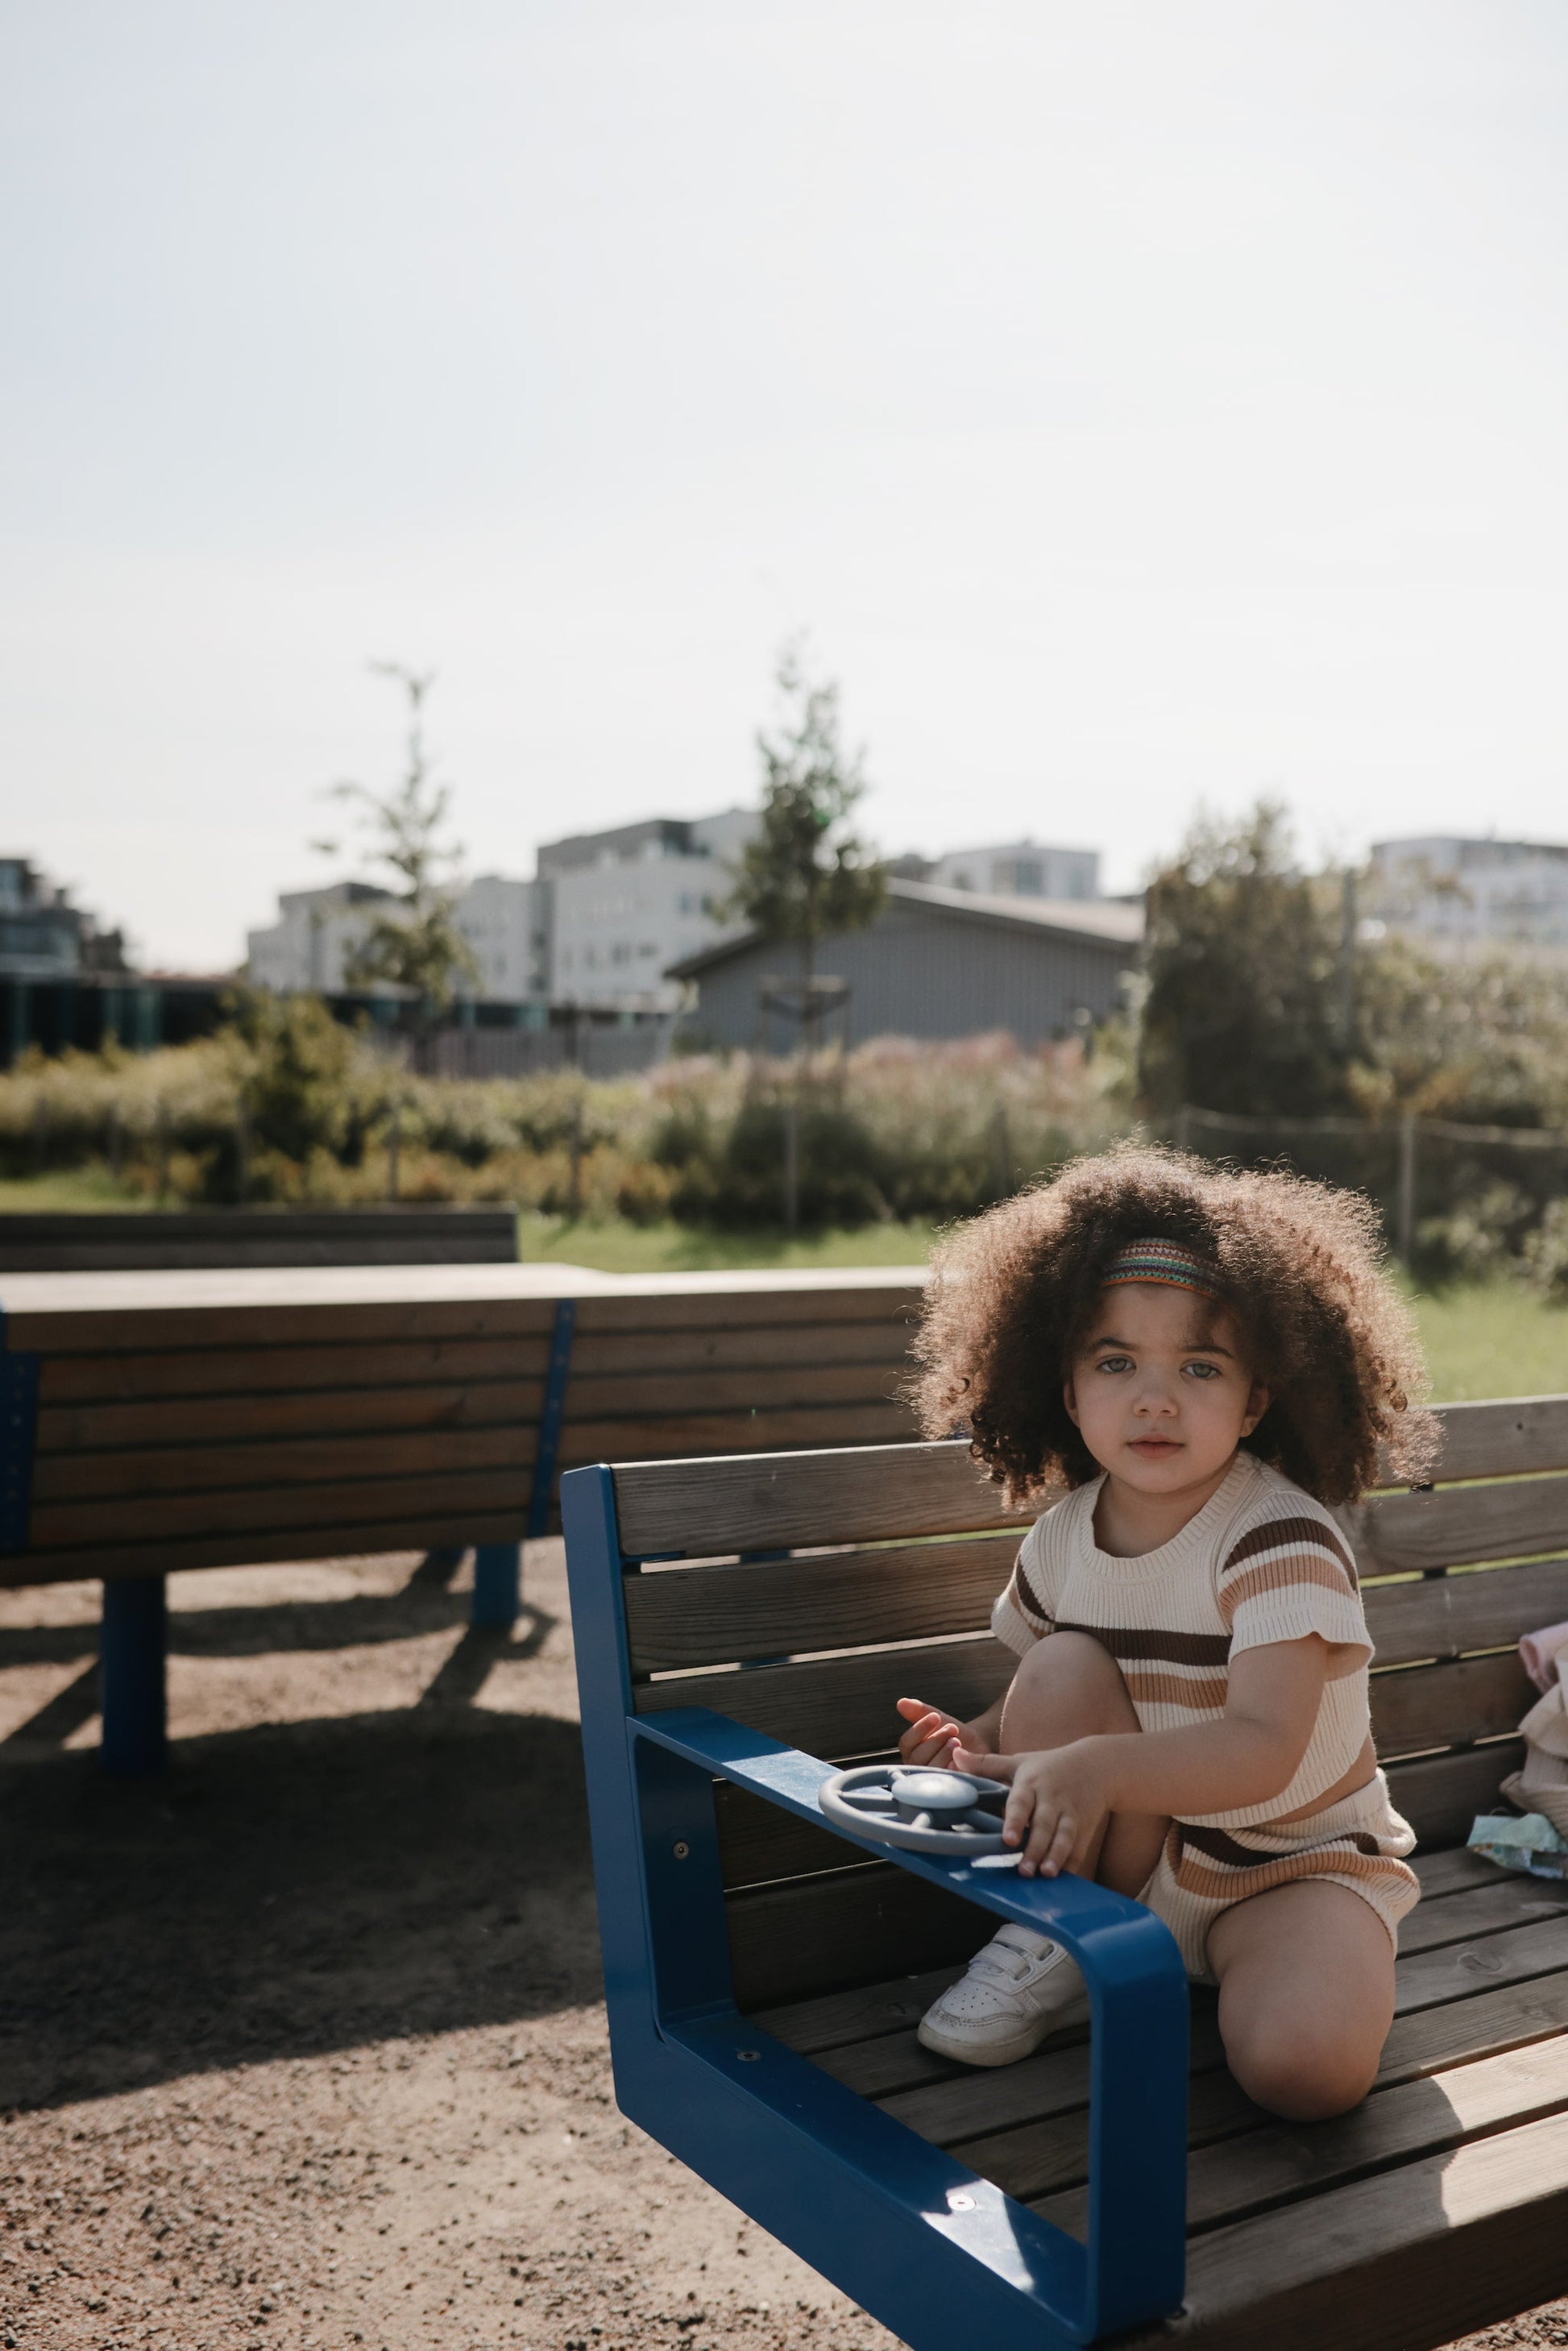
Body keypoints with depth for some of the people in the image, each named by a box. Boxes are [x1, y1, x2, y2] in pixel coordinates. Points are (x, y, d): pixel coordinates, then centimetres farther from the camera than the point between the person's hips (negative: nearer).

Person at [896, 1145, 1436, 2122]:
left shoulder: (1283, 1540, -23)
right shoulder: (1061, 1539, -5)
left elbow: (1265, 1751, -35)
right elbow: (1045, 1715, 6)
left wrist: (1099, 1767, -52)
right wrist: (980, 1743, -18)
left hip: (1294, 1862, -5)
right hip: (1128, 1855, 5)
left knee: (1304, 2066, -33)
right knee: (1063, 1667, -20)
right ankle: (1063, 1942, -4)